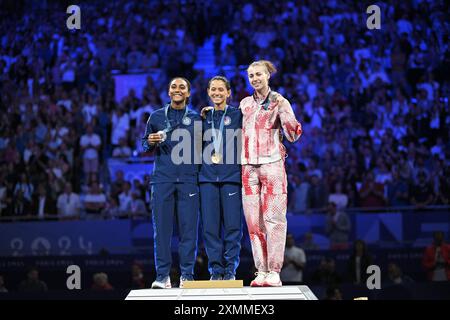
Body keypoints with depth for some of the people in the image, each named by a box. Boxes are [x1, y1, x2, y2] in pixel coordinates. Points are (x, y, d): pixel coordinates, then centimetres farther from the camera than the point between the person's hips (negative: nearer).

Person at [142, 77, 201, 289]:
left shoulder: (196, 118, 11)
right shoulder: (156, 117, 12)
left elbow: (202, 148, 13)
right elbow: (145, 145, 16)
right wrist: (151, 142, -5)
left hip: (188, 179, 0)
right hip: (162, 178, 0)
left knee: (188, 227, -2)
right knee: (161, 227, -3)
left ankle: (187, 275, 3)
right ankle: (162, 276, 0)